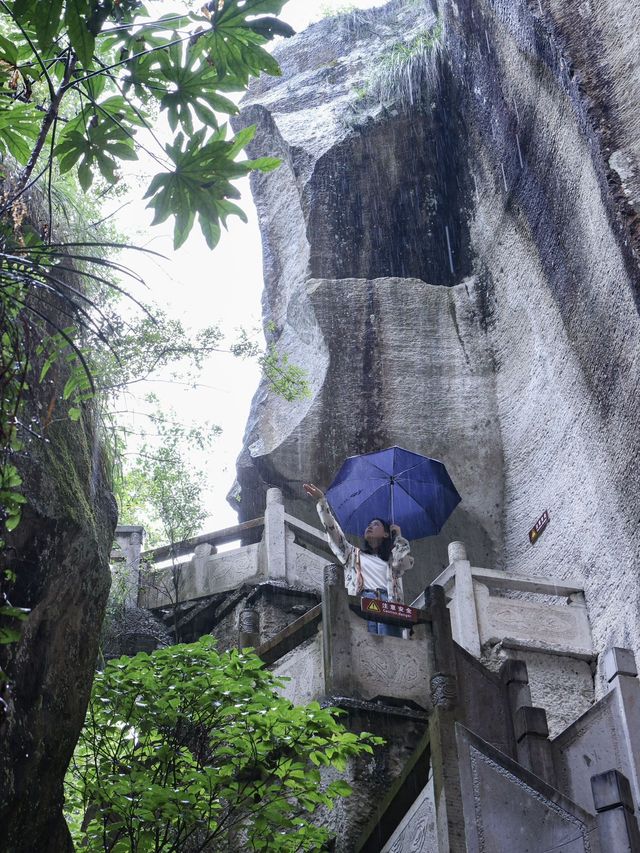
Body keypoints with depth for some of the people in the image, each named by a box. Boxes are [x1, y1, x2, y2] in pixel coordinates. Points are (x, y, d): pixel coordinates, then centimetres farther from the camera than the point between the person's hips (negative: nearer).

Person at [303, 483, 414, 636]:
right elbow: (333, 530, 22)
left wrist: (398, 537, 22)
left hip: (389, 606, 0)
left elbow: (405, 564, 6)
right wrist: (321, 501, 13)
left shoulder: (392, 559, 30)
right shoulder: (353, 554, 31)